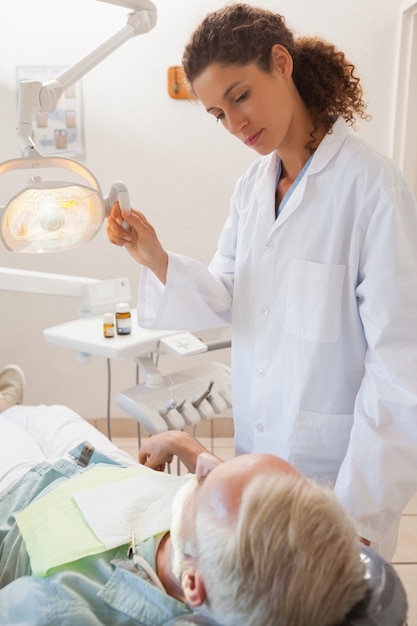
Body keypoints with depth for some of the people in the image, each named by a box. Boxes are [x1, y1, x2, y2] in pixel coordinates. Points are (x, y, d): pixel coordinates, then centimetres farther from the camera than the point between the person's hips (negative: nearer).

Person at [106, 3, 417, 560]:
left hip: (335, 466, -6)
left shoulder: (371, 186, -19)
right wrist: (156, 259, -15)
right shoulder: (253, 184, 3)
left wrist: (360, 513, -18)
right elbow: (225, 300, 3)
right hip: (258, 445, 6)